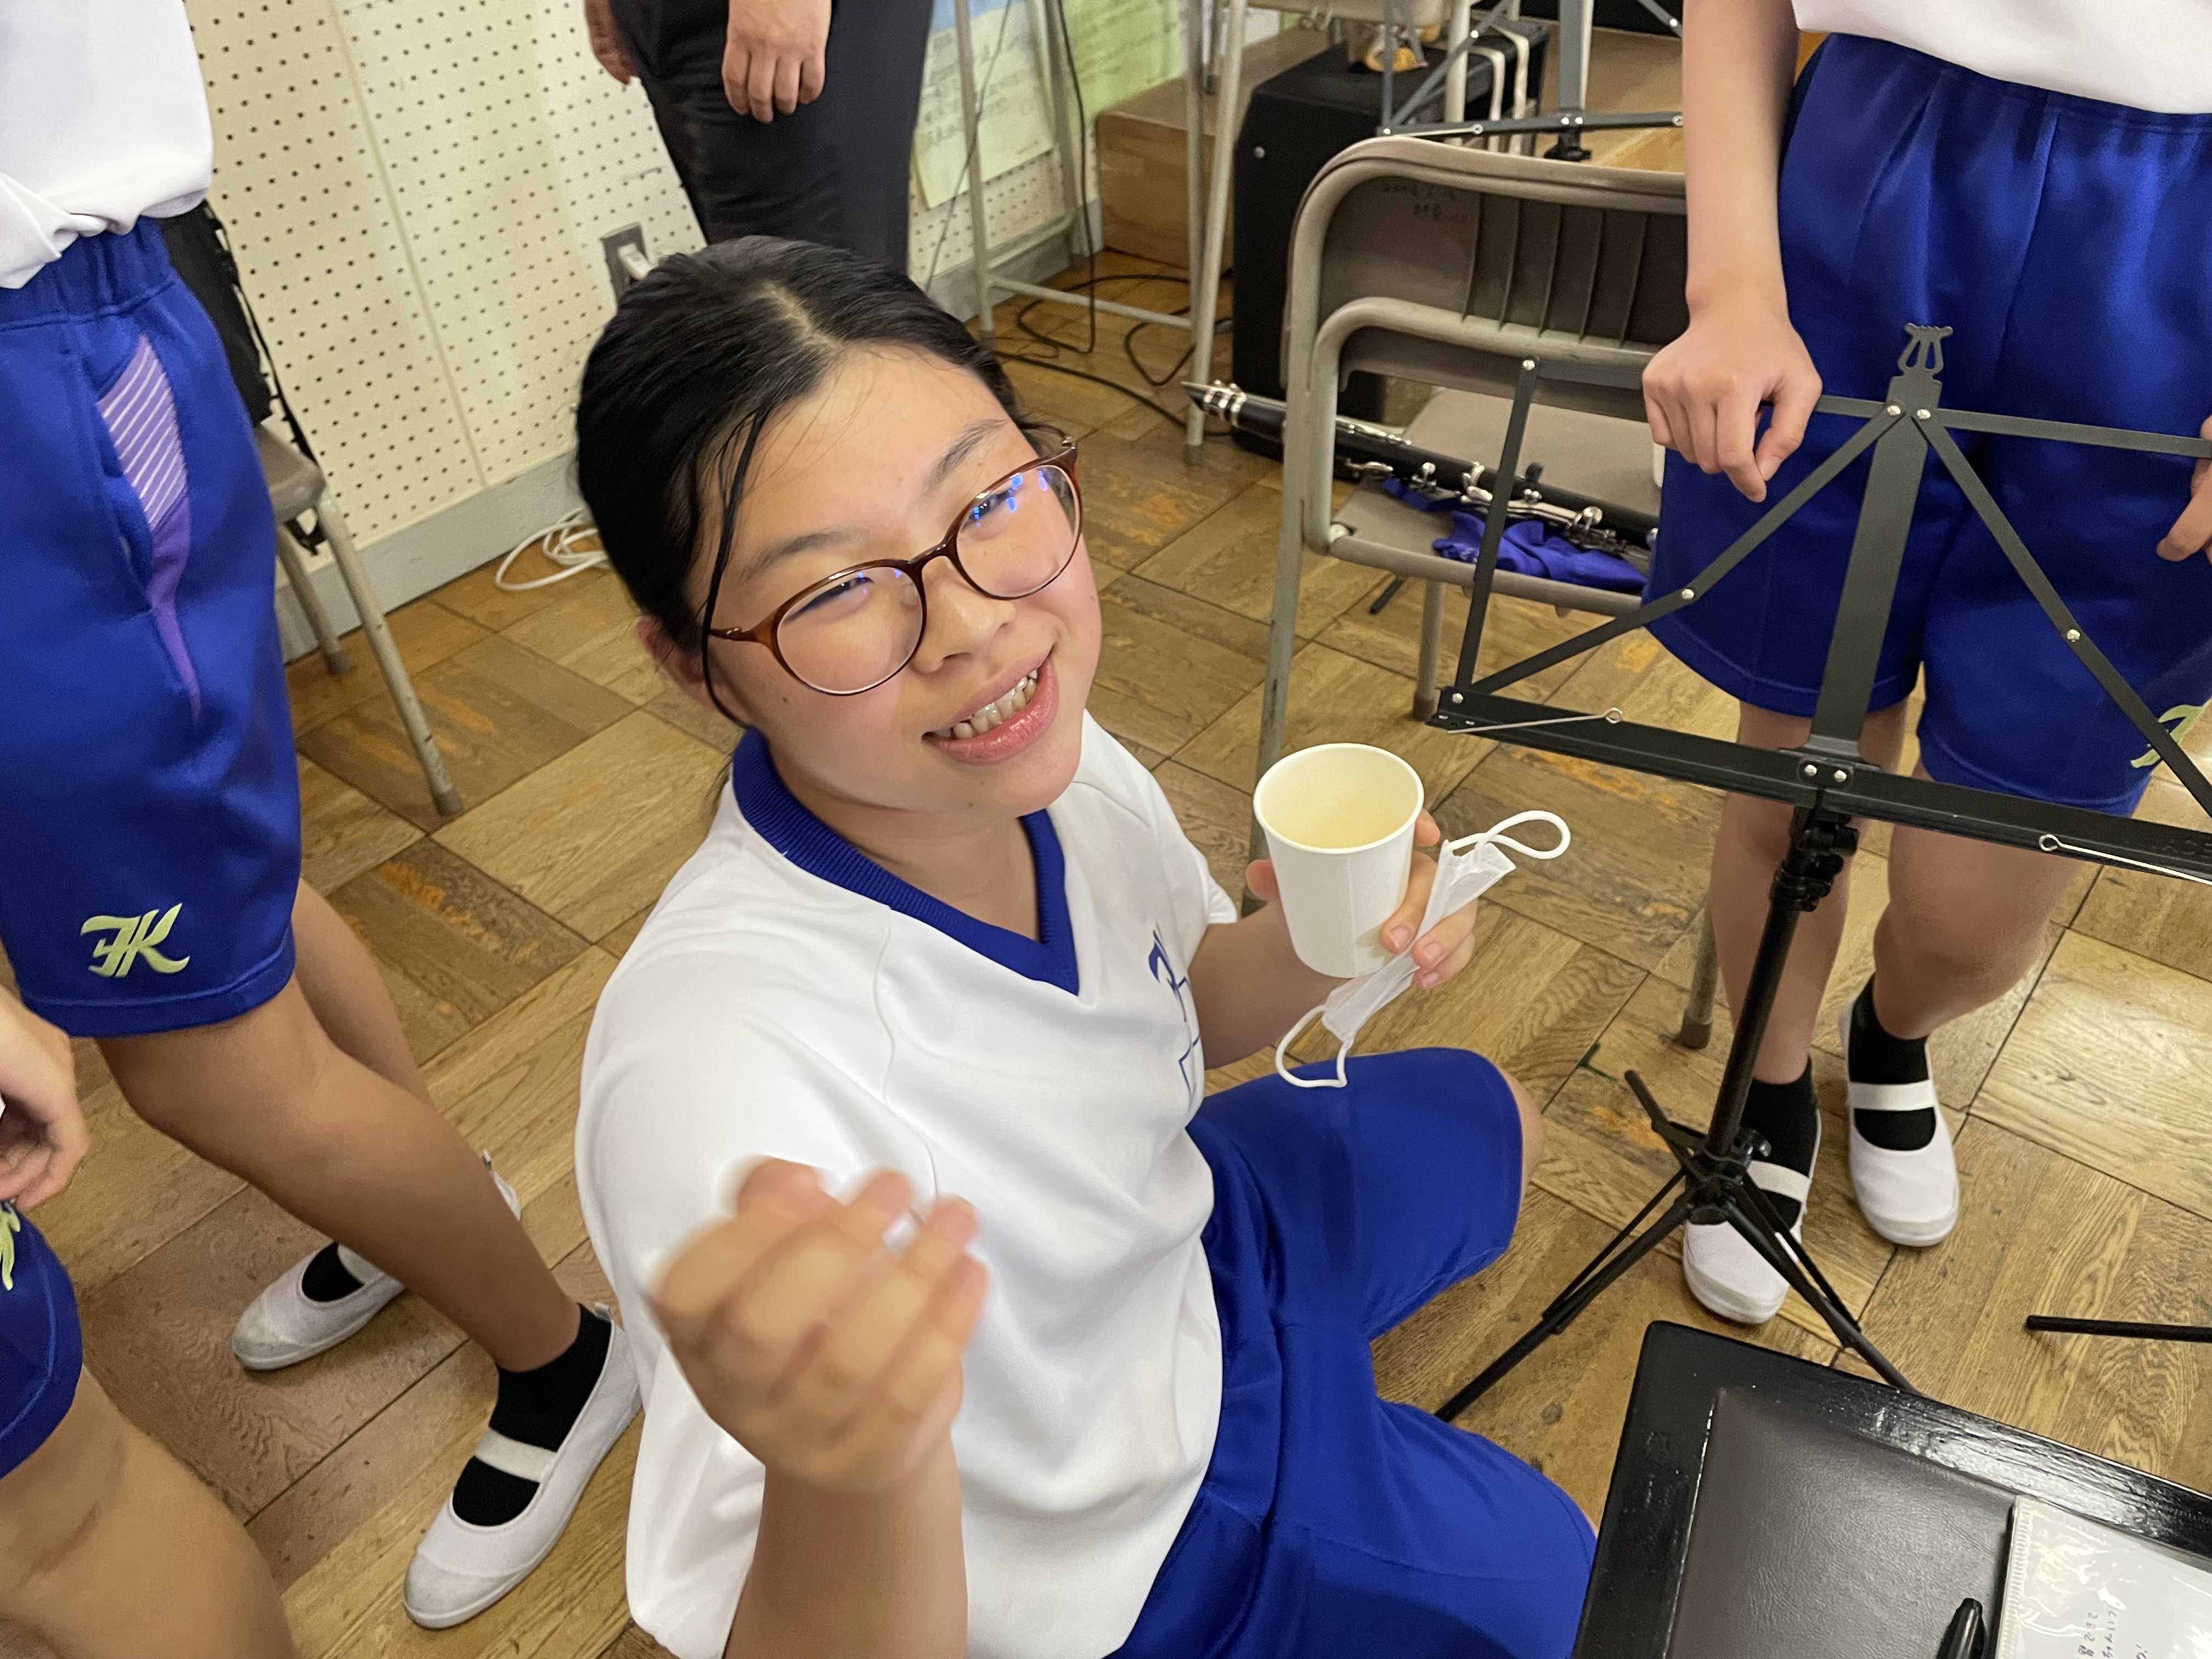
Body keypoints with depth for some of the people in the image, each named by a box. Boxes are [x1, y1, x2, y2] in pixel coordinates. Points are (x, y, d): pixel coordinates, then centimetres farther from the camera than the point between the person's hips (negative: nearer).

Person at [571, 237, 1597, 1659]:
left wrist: (1305, 949, -23)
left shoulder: (1036, 746, -21)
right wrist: (852, 1473, -59)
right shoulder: (718, 1064, -42)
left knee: (1486, 1121, 28)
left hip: (1177, 1247, 5)